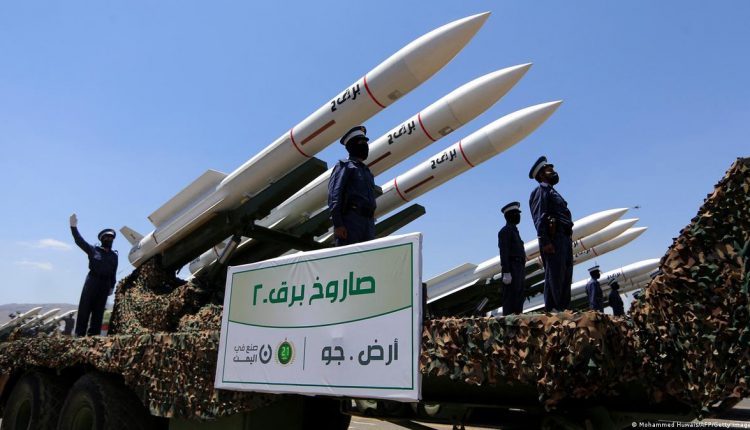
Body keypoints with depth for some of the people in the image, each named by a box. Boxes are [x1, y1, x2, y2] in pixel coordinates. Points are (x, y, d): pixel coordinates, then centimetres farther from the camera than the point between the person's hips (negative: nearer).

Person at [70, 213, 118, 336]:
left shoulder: (114, 255, 16)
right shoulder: (93, 250, 7)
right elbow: (79, 241, 0)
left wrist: (112, 286, 11)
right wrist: (74, 227, -9)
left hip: (105, 284, 3)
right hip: (92, 281, -3)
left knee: (98, 310, 3)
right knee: (85, 307, -5)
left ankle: (93, 335, 7)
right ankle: (80, 334, -2)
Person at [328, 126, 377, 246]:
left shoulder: (367, 171, 28)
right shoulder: (344, 166, 5)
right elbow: (333, 196, -8)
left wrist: (372, 223, 16)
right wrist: (337, 224, -18)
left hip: (369, 222, 7)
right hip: (350, 219, -7)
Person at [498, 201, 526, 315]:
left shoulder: (514, 231, 23)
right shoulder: (505, 231, -7)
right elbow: (503, 253, -16)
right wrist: (506, 273, -23)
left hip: (518, 270, 10)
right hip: (511, 270, -10)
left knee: (519, 297, 8)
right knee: (511, 298, -12)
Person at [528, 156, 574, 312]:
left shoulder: (553, 192, 30)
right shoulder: (541, 191, -1)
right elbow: (539, 218, -14)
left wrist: (568, 240, 18)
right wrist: (545, 241, -23)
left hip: (565, 238, 10)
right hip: (553, 237, -10)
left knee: (566, 276, 8)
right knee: (554, 275, -13)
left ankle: (564, 309, 11)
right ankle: (552, 310, -13)